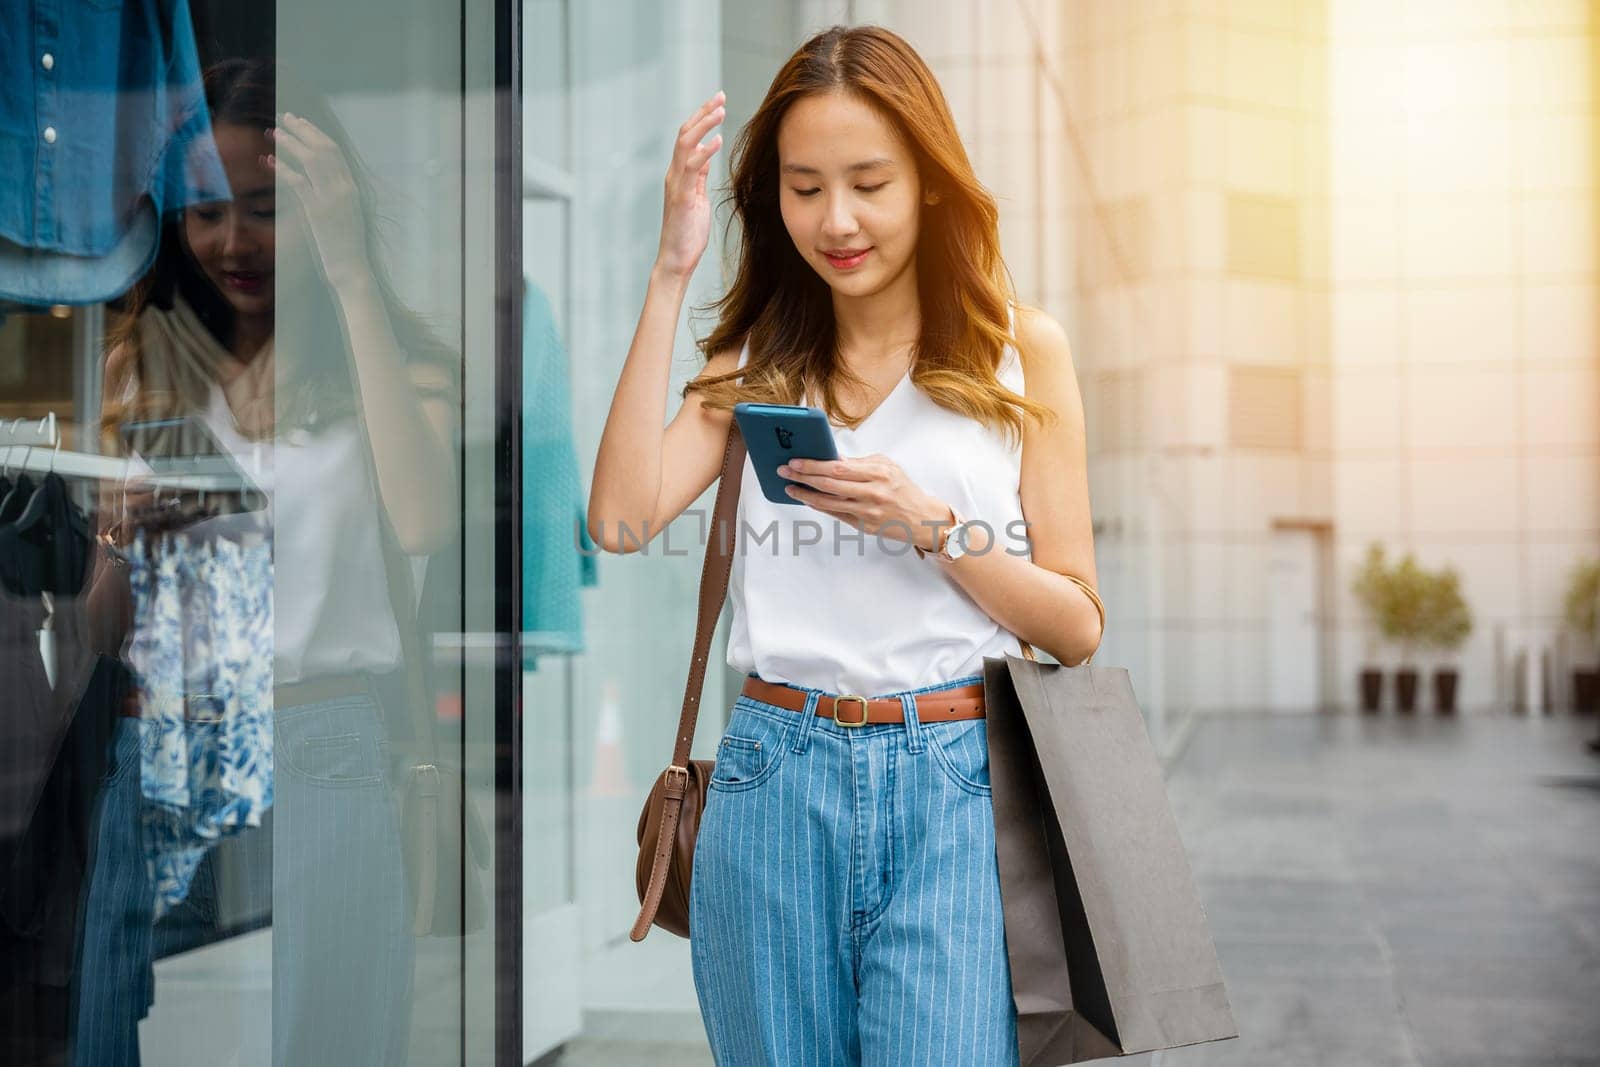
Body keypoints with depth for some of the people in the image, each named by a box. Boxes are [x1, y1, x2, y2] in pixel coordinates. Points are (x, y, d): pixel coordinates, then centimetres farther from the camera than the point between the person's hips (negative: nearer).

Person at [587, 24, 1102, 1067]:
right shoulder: (759, 356, 11)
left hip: (951, 792, -2)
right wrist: (670, 275, -7)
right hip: (774, 783, 3)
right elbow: (622, 519, -8)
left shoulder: (1022, 349, 3)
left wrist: (927, 524, -14)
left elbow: (1077, 625, 2)